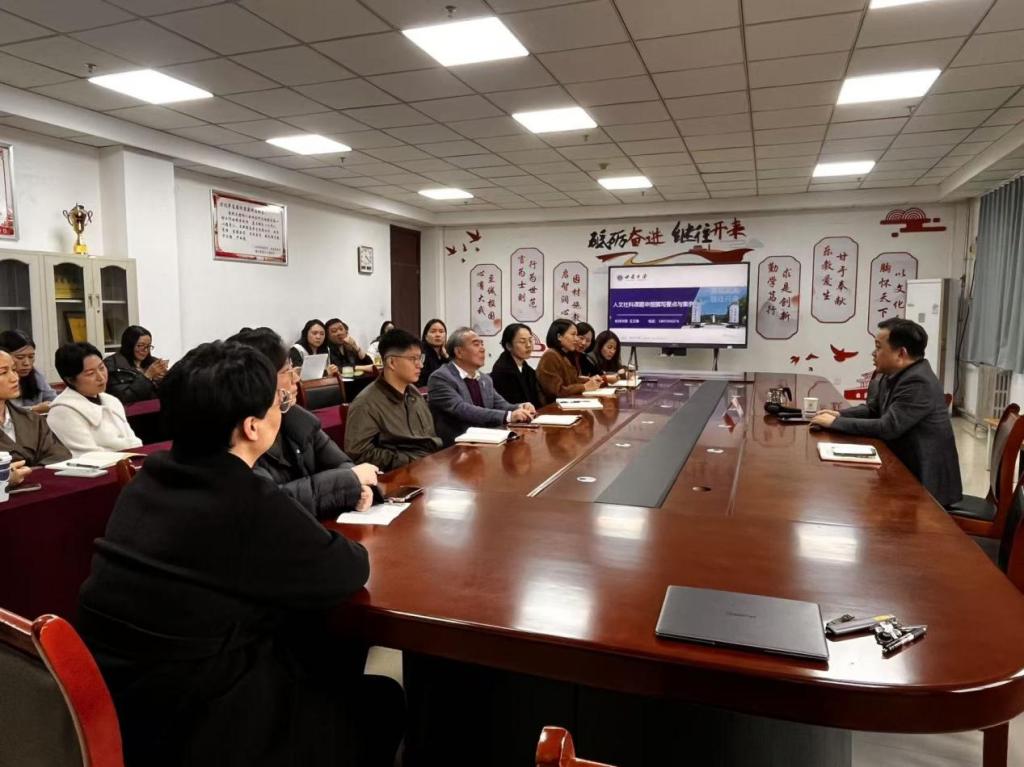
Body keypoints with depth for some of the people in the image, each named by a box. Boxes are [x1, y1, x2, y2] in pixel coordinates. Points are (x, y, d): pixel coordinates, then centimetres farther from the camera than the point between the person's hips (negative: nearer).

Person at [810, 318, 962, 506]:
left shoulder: (919, 382, -23)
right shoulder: (895, 376, 5)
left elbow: (887, 428, -28)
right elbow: (874, 410, 16)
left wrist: (835, 423, -20)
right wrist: (839, 415, -2)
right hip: (905, 470, 8)